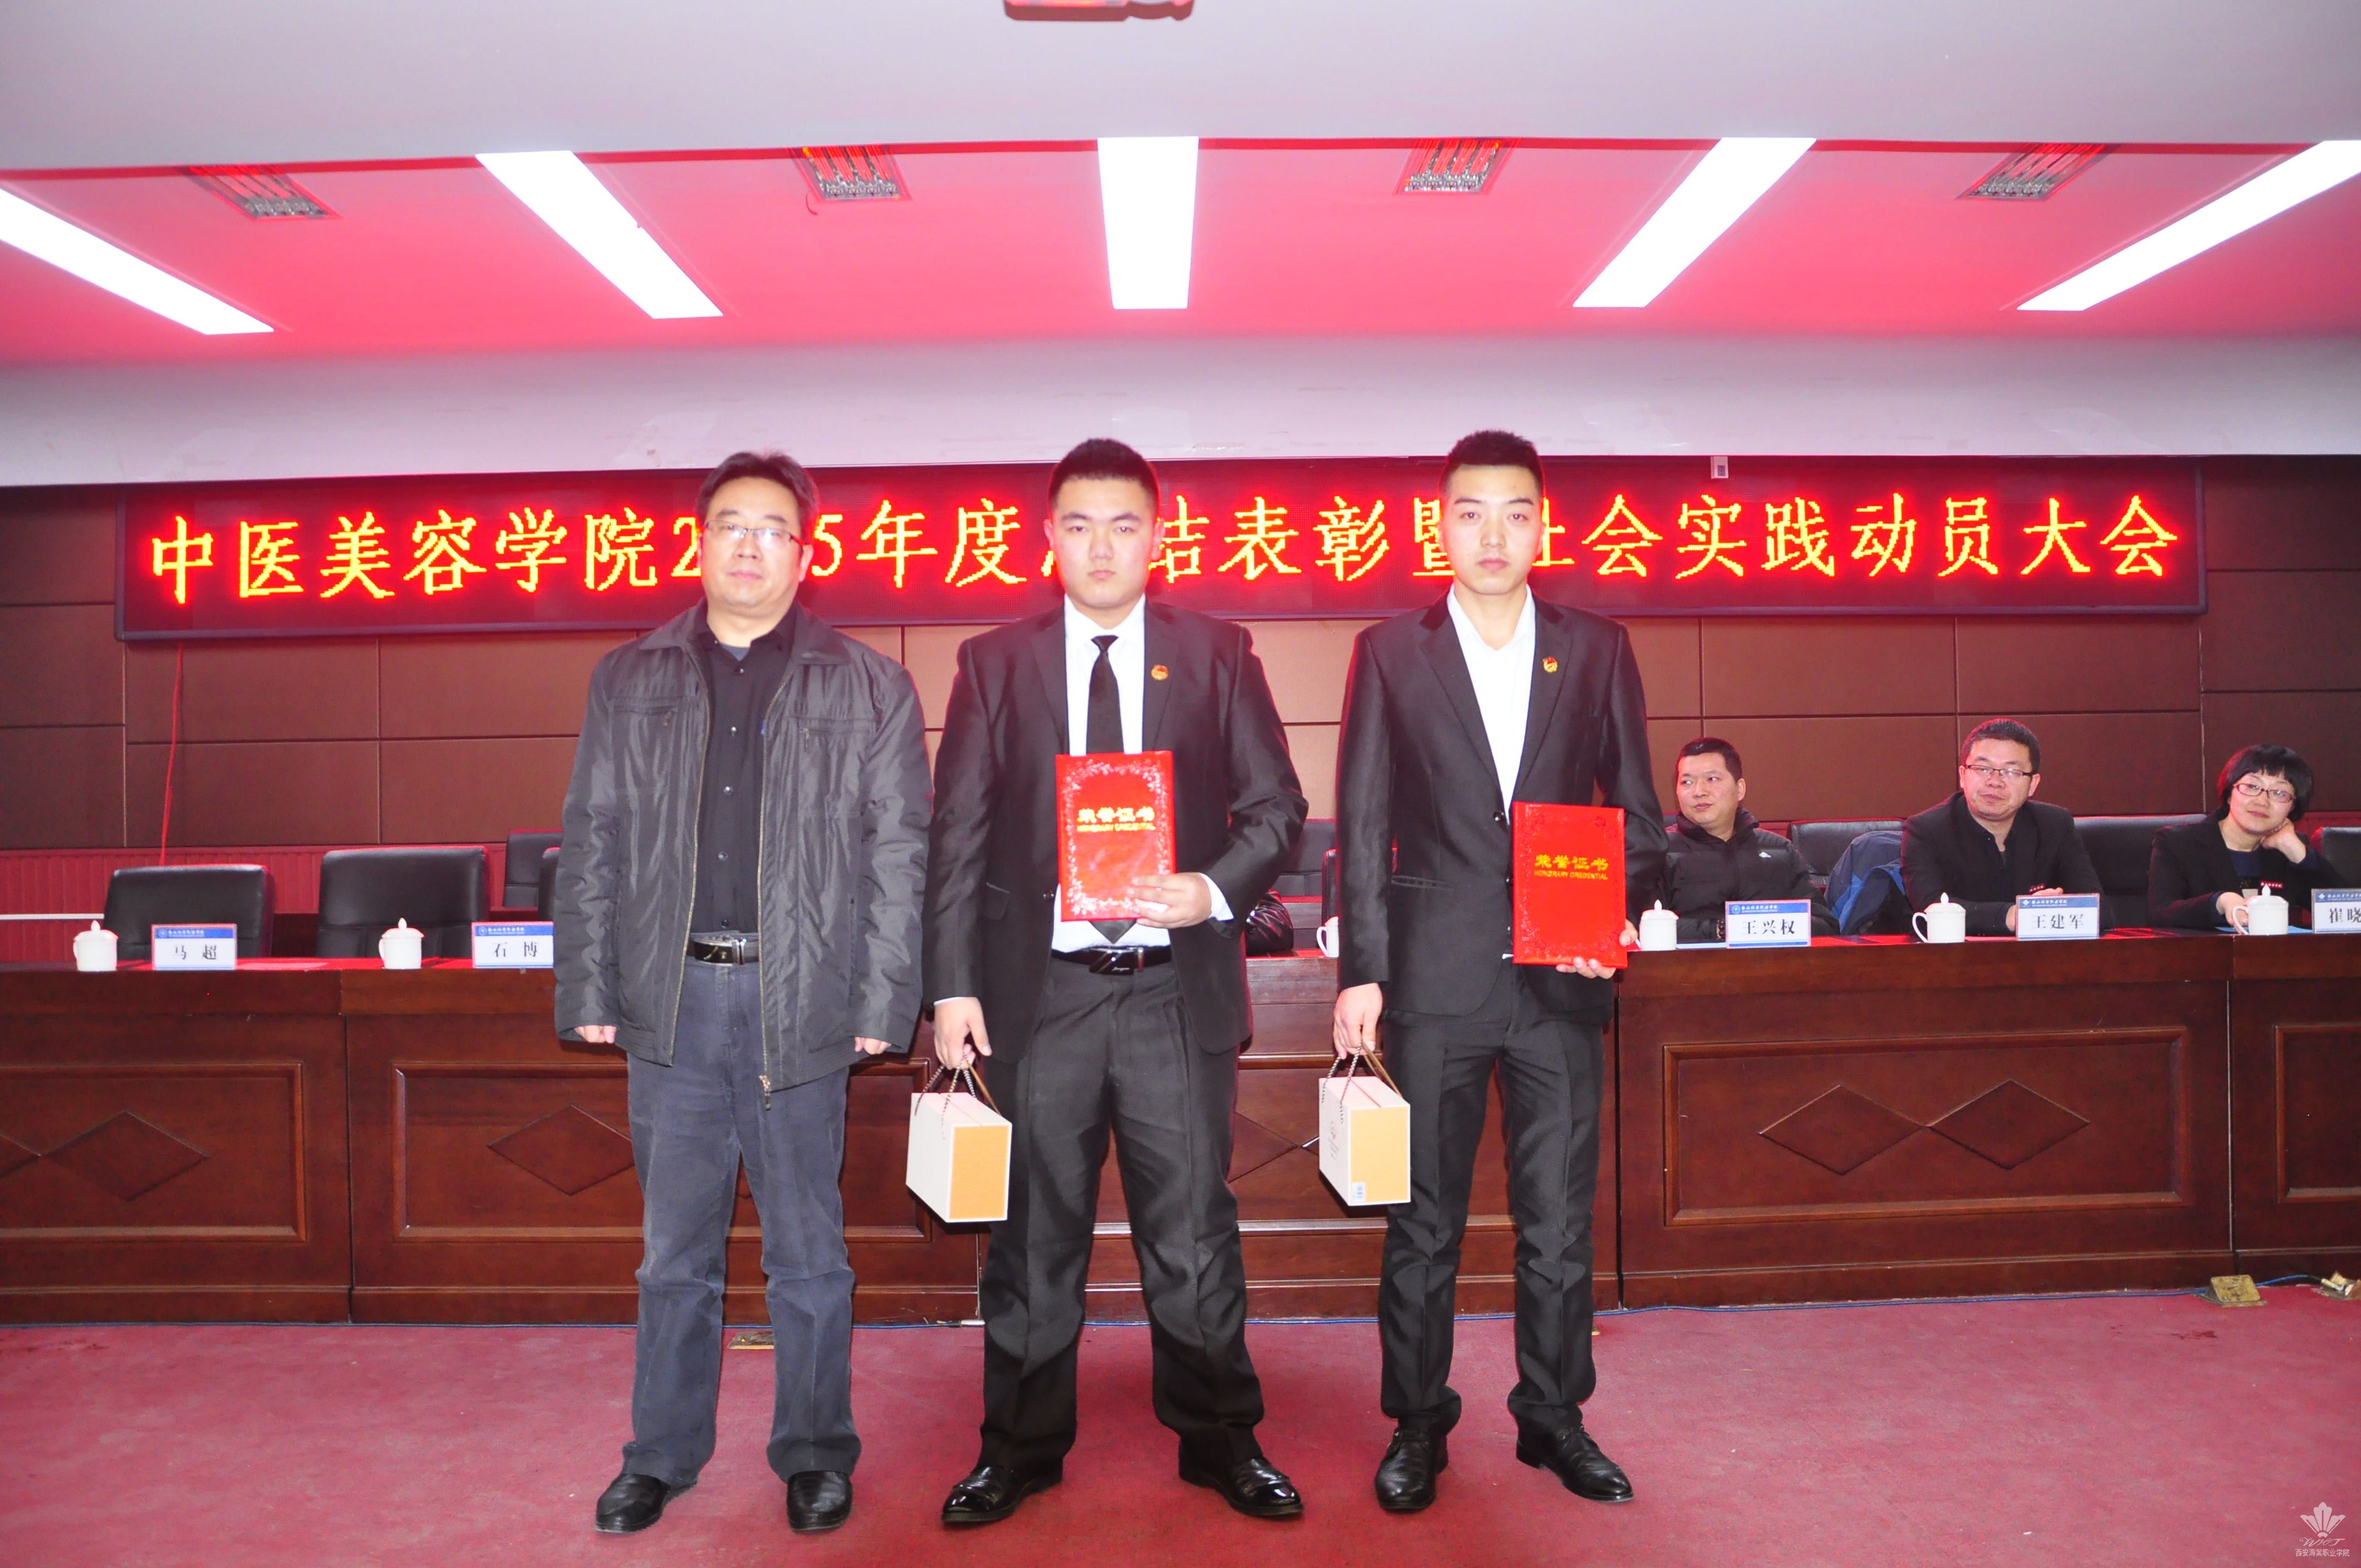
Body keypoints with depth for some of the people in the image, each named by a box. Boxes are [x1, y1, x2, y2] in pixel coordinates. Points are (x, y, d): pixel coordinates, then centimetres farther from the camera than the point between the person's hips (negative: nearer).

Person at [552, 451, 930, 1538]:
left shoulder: (869, 690, 3)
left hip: (799, 1000, -2)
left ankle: (815, 1456, 25)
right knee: (674, 1246, 12)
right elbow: (591, 845, 10)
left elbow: (898, 857, 0)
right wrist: (590, 992, 4)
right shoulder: (628, 681, 11)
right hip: (672, 998, 2)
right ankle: (662, 1456, 28)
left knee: (807, 1251, 8)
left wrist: (882, 1008, -6)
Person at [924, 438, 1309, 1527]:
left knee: (1193, 1230, 7)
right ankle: (1021, 1449, 28)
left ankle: (1220, 1442, 25)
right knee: (1034, 1232, 10)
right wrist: (953, 984, -3)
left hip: (1177, 989, 0)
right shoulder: (993, 662, 7)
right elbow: (957, 835, 4)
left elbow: (1275, 806, 7)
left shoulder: (1216, 654, 7)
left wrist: (1215, 890, -12)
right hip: (1039, 989, 1)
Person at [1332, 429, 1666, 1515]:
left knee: (1560, 1218, 10)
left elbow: (1636, 810, 11)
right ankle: (1417, 1424, 23)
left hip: (1561, 978, 2)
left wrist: (1621, 915, -7)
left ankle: (1554, 1417, 28)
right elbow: (1362, 825, 2)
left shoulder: (1597, 649, 8)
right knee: (1422, 1220, 7)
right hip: (1434, 977, -1)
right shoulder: (1391, 652, 4)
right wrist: (1361, 970, -3)